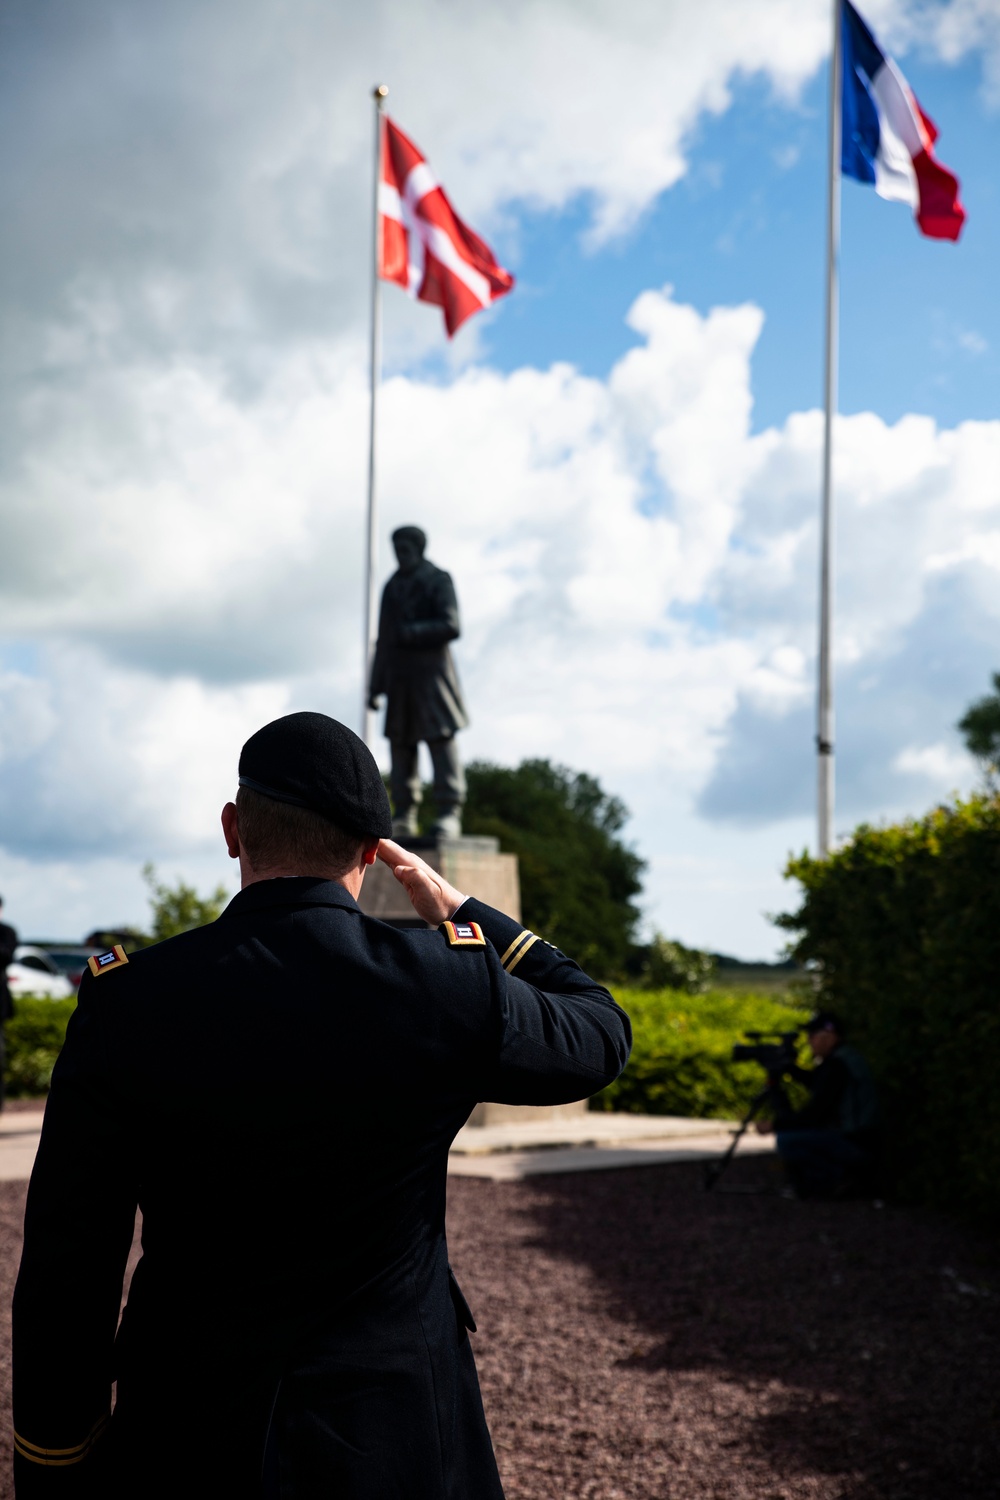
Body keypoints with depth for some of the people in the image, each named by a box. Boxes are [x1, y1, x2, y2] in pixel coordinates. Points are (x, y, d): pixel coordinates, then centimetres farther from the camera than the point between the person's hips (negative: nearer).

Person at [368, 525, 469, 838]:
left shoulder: (438, 581, 0)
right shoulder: (393, 586, 17)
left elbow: (451, 626, -11)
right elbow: (384, 639, 18)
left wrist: (411, 633, -16)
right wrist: (375, 686, 14)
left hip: (431, 674, -6)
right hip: (399, 677, 6)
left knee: (441, 739, -10)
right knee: (401, 745, 3)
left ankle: (449, 814, -11)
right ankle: (404, 817, 6)